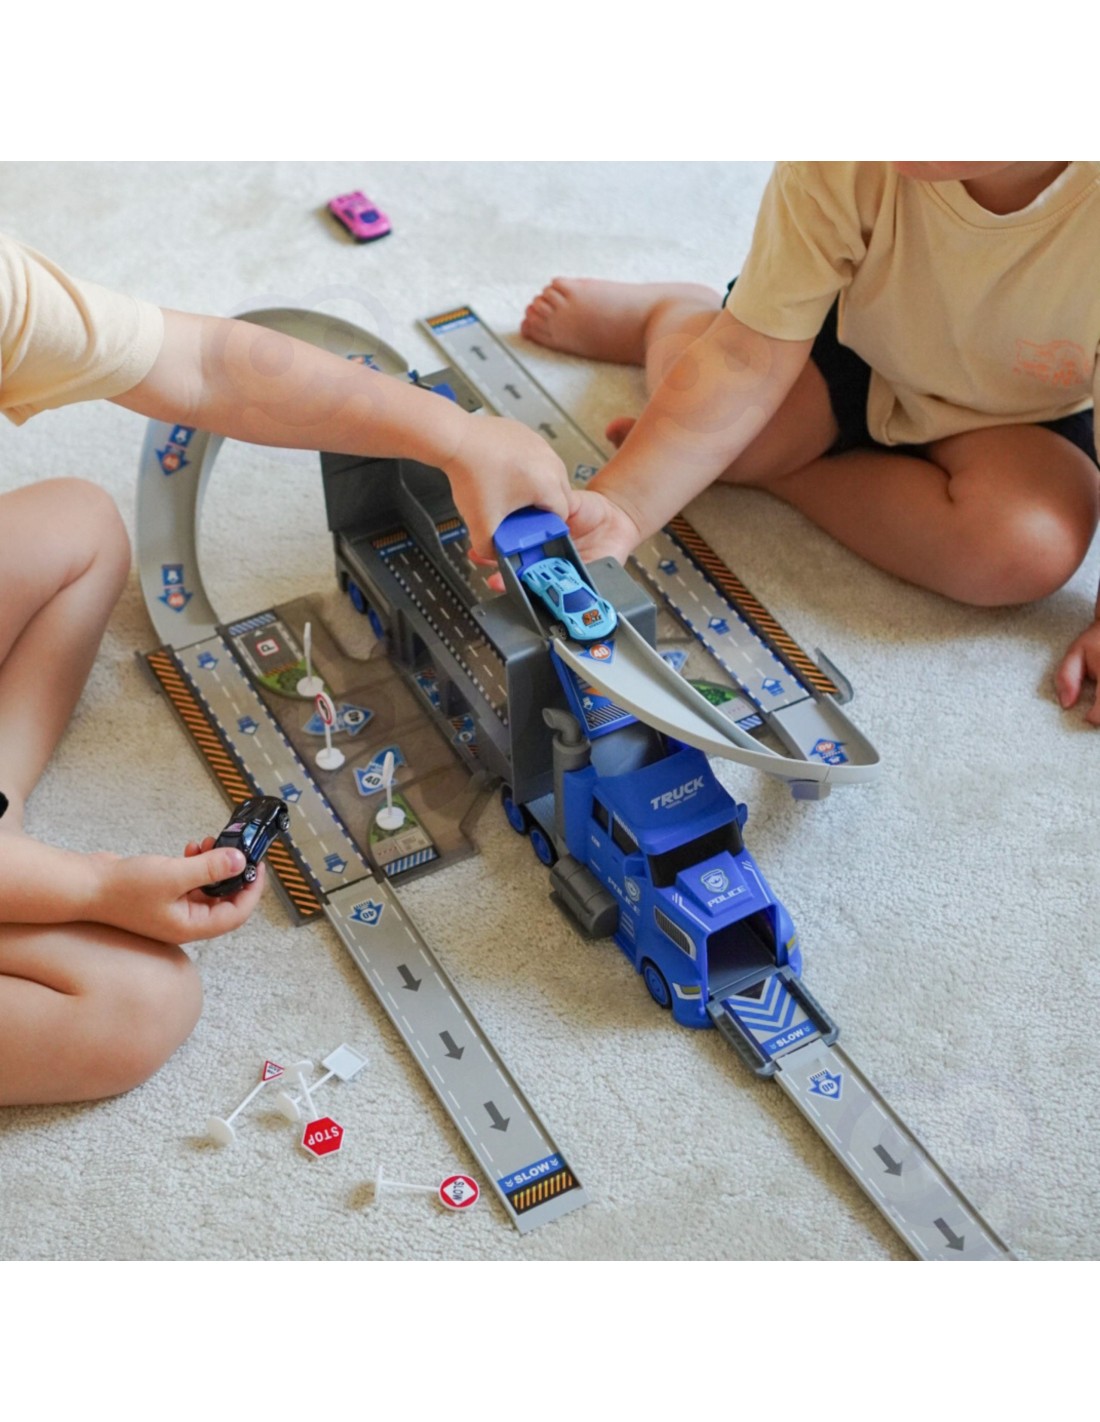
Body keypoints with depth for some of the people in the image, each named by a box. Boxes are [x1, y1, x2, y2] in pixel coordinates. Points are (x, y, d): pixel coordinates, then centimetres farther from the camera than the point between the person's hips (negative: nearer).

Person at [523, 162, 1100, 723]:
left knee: (1029, 547, -29)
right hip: (856, 342, 1)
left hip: (1025, 411, -1)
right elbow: (744, 363, -33)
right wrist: (618, 508, -43)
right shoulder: (831, 168, -35)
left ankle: (776, 469, -7)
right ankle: (671, 316, 21)